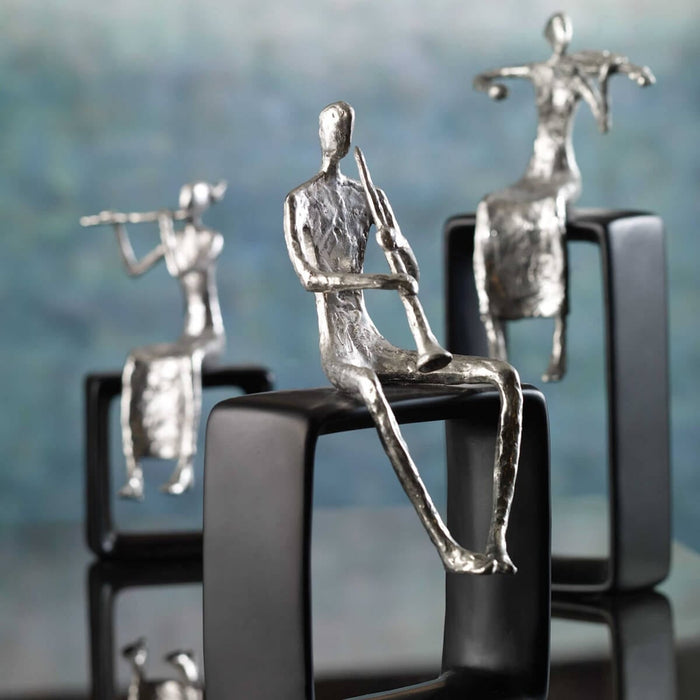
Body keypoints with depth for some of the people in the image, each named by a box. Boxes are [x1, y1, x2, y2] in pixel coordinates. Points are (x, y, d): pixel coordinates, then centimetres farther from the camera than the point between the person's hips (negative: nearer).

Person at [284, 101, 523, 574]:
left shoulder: (368, 196, 19)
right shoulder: (300, 200, 1)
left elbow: (413, 274, 19)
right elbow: (310, 275, -16)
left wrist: (395, 239, -3)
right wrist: (384, 281, -28)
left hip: (375, 347, 7)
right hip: (339, 352, -7)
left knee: (506, 377, -13)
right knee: (370, 390, -45)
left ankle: (498, 542, -24)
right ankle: (447, 548, -48)